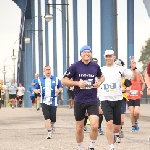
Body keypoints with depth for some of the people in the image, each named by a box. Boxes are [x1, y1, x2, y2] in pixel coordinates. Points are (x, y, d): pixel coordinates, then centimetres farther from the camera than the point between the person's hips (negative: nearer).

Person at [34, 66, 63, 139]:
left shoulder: (56, 79, 5)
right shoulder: (40, 80, 7)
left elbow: (61, 87, 10)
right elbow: (35, 89, 10)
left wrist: (58, 90, -13)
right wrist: (37, 91, -14)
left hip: (53, 102, 1)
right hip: (44, 102, 0)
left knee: (53, 119, 5)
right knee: (47, 118, -13)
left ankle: (51, 125, 39)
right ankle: (49, 133, -10)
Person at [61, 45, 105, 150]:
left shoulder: (95, 66, 3)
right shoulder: (75, 66, -5)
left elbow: (101, 77, 23)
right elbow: (64, 81, -4)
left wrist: (99, 82, 1)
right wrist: (77, 83, -16)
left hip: (92, 101, 1)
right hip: (79, 101, -1)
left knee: (94, 126, -14)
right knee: (79, 128, 8)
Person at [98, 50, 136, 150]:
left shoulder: (120, 69, 3)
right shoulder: (101, 70, 7)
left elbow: (133, 78, 0)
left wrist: (133, 69, -17)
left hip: (117, 99, 1)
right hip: (105, 100, -1)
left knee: (117, 124, 8)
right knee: (109, 123, -17)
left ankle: (116, 134, 44)